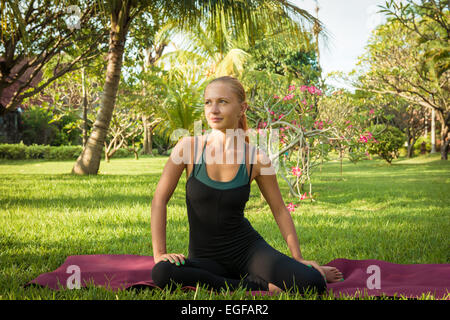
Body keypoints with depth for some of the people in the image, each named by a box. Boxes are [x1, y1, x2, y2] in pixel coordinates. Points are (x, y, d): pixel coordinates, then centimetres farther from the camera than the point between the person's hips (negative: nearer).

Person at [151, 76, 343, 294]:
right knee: (162, 273, -34)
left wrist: (298, 258, 5)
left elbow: (279, 210, 6)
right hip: (204, 257, 2)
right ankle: (258, 286, -17)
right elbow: (160, 199, -3)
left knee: (313, 283, -26)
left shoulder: (256, 159, -5)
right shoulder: (190, 147, -7)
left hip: (247, 247, -2)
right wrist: (159, 252, -10)